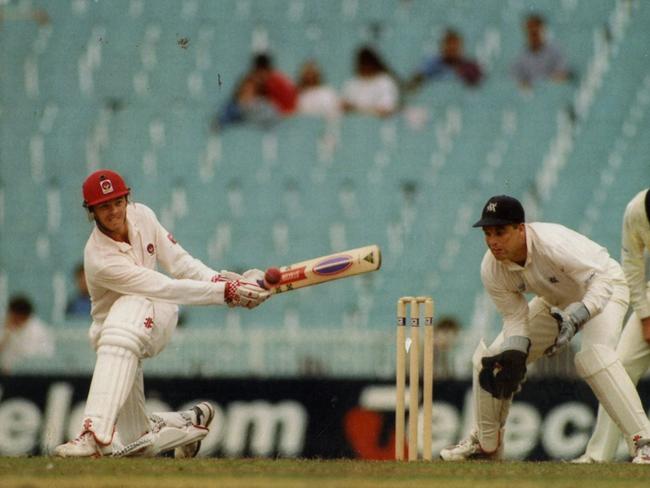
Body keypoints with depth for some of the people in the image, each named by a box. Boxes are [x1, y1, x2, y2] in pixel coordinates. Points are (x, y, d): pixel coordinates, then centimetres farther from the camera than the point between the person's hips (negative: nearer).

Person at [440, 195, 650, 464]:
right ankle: (485, 443, 22)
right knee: (491, 359, 1)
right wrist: (513, 355, -30)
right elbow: (515, 317, -12)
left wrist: (576, 318, -53)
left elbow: (601, 280, -39)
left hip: (603, 289, -7)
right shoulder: (491, 269, -20)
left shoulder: (552, 244, -39)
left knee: (594, 355, -35)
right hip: (555, 300, 7)